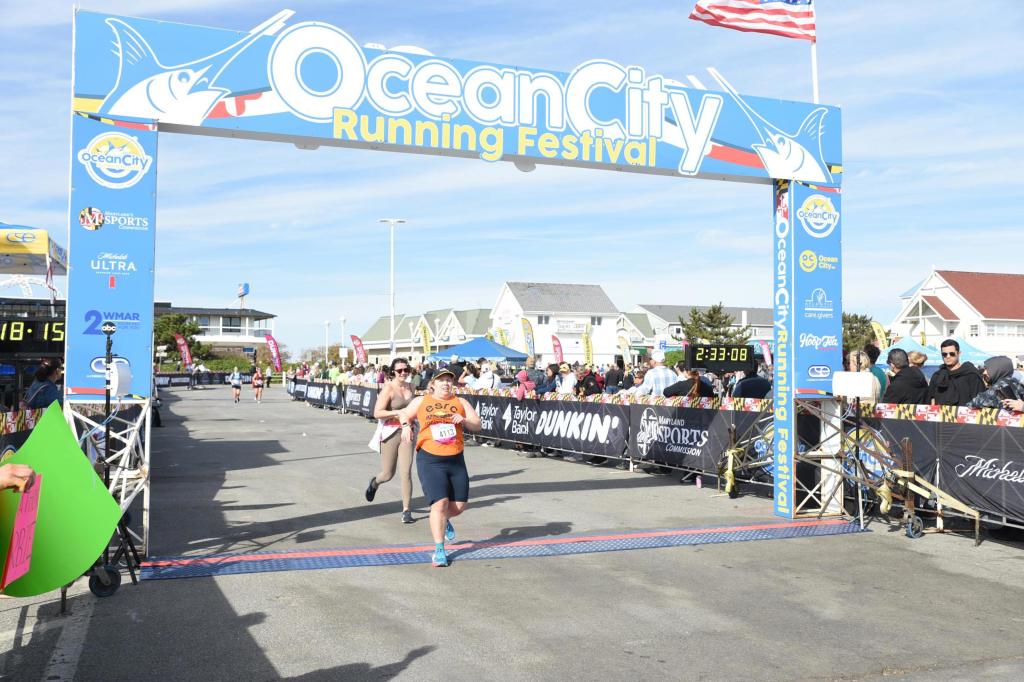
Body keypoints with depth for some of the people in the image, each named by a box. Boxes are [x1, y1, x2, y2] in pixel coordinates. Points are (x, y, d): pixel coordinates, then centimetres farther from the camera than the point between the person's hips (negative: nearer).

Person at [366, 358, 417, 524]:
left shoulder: (410, 387, 7)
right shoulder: (388, 388, -10)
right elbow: (377, 413, -17)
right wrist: (398, 412, -25)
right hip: (390, 433, -3)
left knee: (406, 473, -6)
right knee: (388, 474, 10)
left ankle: (407, 510, 3)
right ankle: (375, 482, 46)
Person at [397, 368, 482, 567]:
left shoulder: (460, 402, 9)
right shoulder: (421, 401, 7)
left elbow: (477, 425, 6)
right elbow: (404, 414, 22)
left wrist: (464, 420, -15)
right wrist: (406, 425, 0)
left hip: (456, 460, 3)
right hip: (430, 460, -3)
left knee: (459, 505, 6)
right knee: (440, 503, -15)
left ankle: (444, 521, 43)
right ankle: (439, 550, -5)